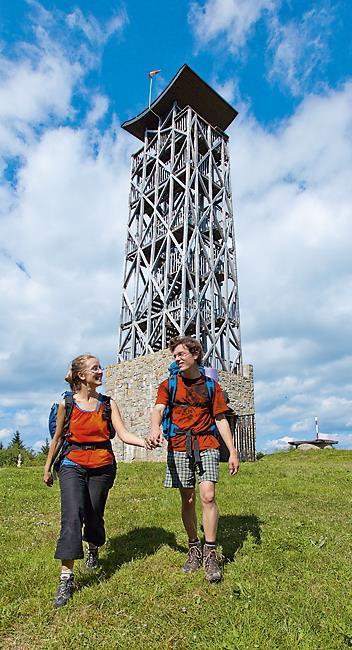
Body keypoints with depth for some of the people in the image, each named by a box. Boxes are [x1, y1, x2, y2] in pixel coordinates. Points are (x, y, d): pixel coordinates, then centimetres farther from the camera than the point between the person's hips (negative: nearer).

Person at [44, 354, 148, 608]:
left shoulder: (108, 404, -1)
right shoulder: (66, 404, -2)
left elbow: (123, 434, -9)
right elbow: (58, 438, 10)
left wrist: (145, 442, -26)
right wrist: (48, 467, 16)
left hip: (102, 466, 1)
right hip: (73, 465, -1)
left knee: (94, 516, 11)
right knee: (72, 517, -14)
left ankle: (93, 548, 44)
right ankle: (66, 578, -4)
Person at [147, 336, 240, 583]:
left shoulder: (211, 385, 8)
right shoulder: (169, 385, 7)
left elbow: (221, 420, 8)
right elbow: (159, 408, -11)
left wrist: (233, 452, 3)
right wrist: (155, 429, -34)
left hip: (206, 445, 0)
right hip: (179, 447, 1)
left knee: (208, 496, -12)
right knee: (187, 500, 8)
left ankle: (210, 554, 4)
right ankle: (194, 549, 27)